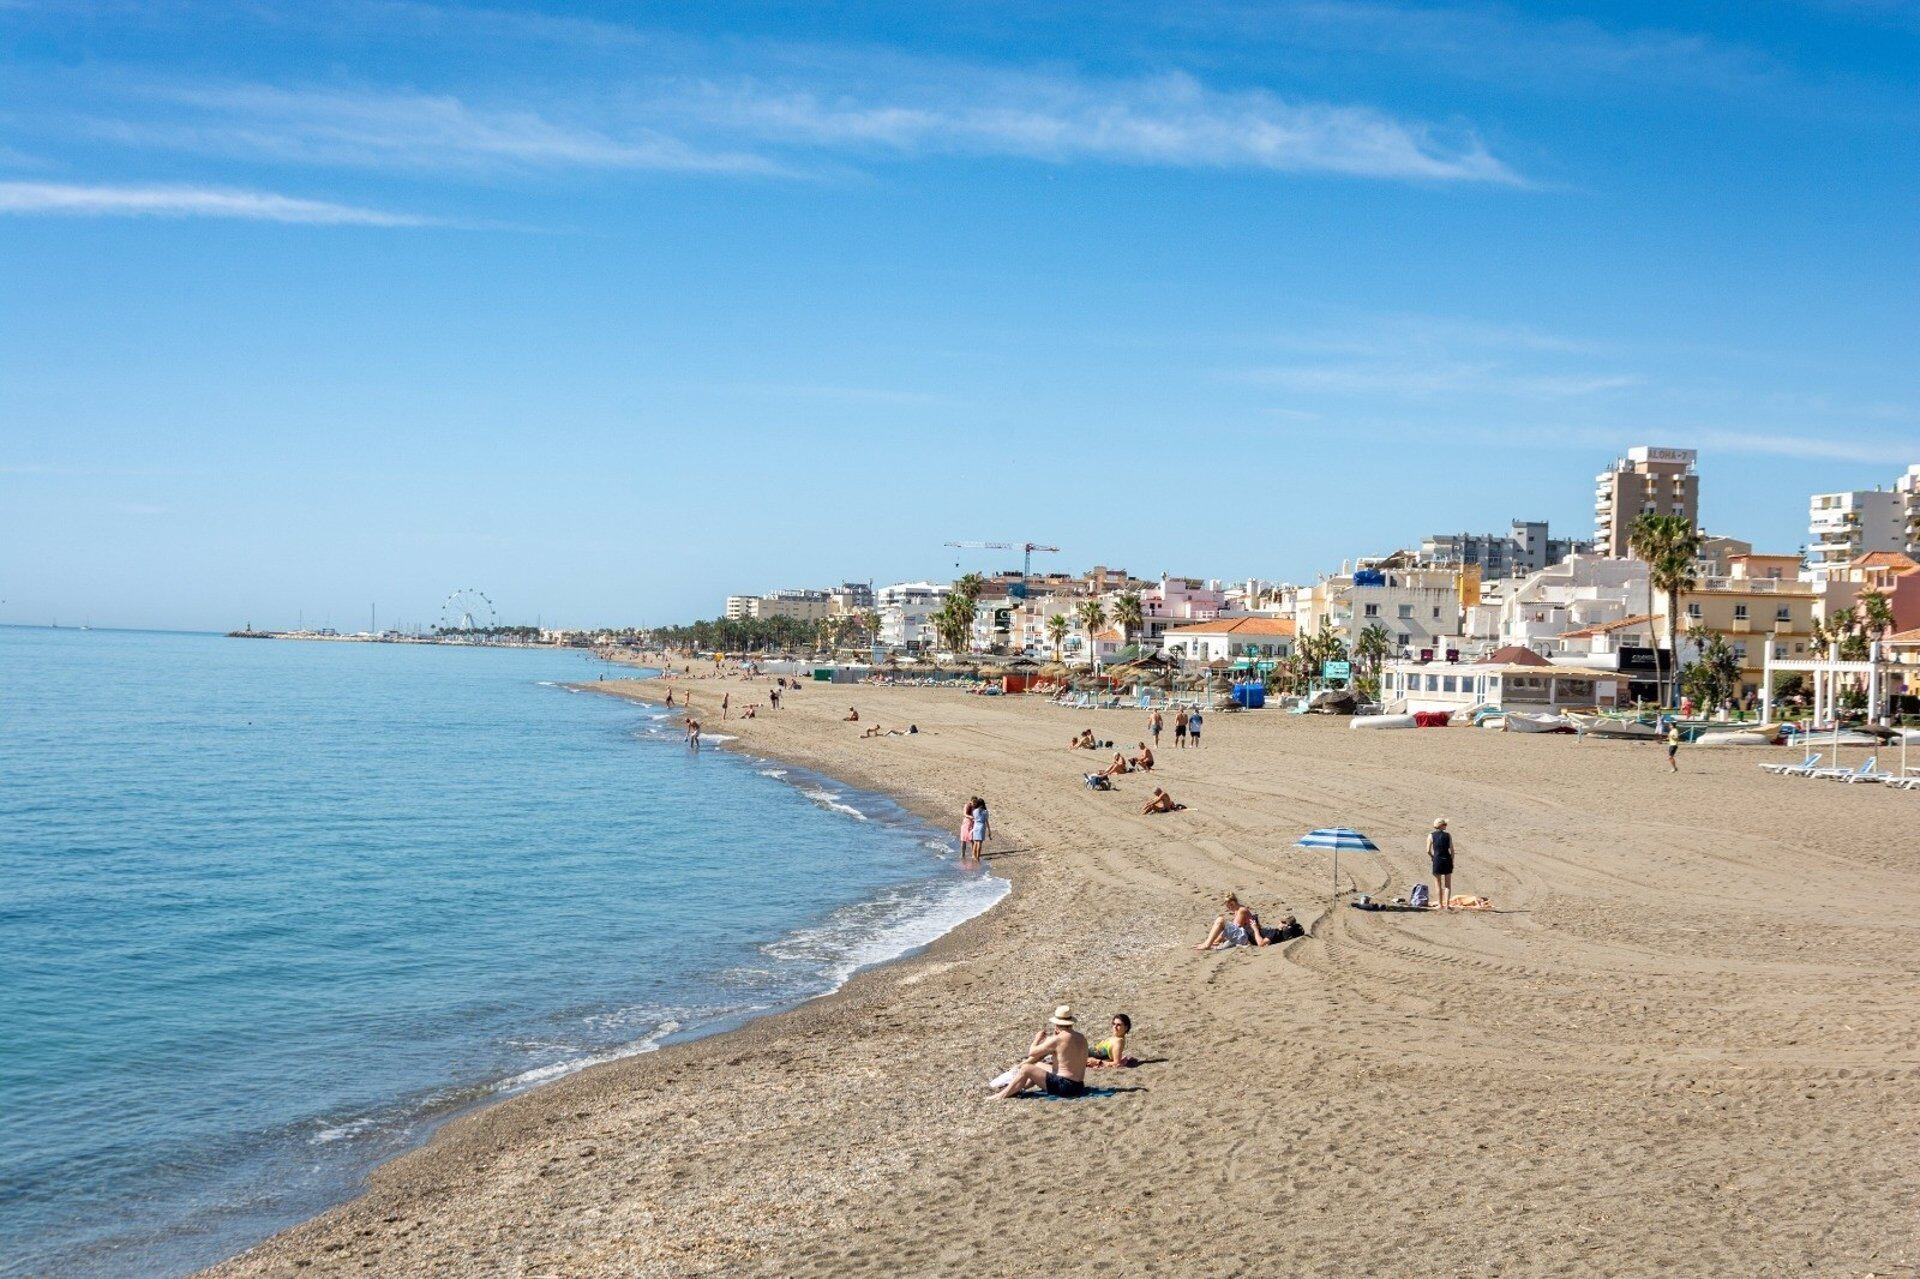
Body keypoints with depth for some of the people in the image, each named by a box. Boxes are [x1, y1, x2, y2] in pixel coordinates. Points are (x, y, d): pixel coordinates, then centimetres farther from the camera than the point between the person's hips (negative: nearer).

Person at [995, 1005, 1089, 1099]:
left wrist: (1038, 1038, 12)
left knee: (1026, 1069, -4)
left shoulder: (1057, 1039, -16)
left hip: (1063, 1086, -9)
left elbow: (1032, 1052, -5)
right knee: (1038, 1065, 25)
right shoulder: (1082, 1038, 8)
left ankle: (1002, 1096, 1)